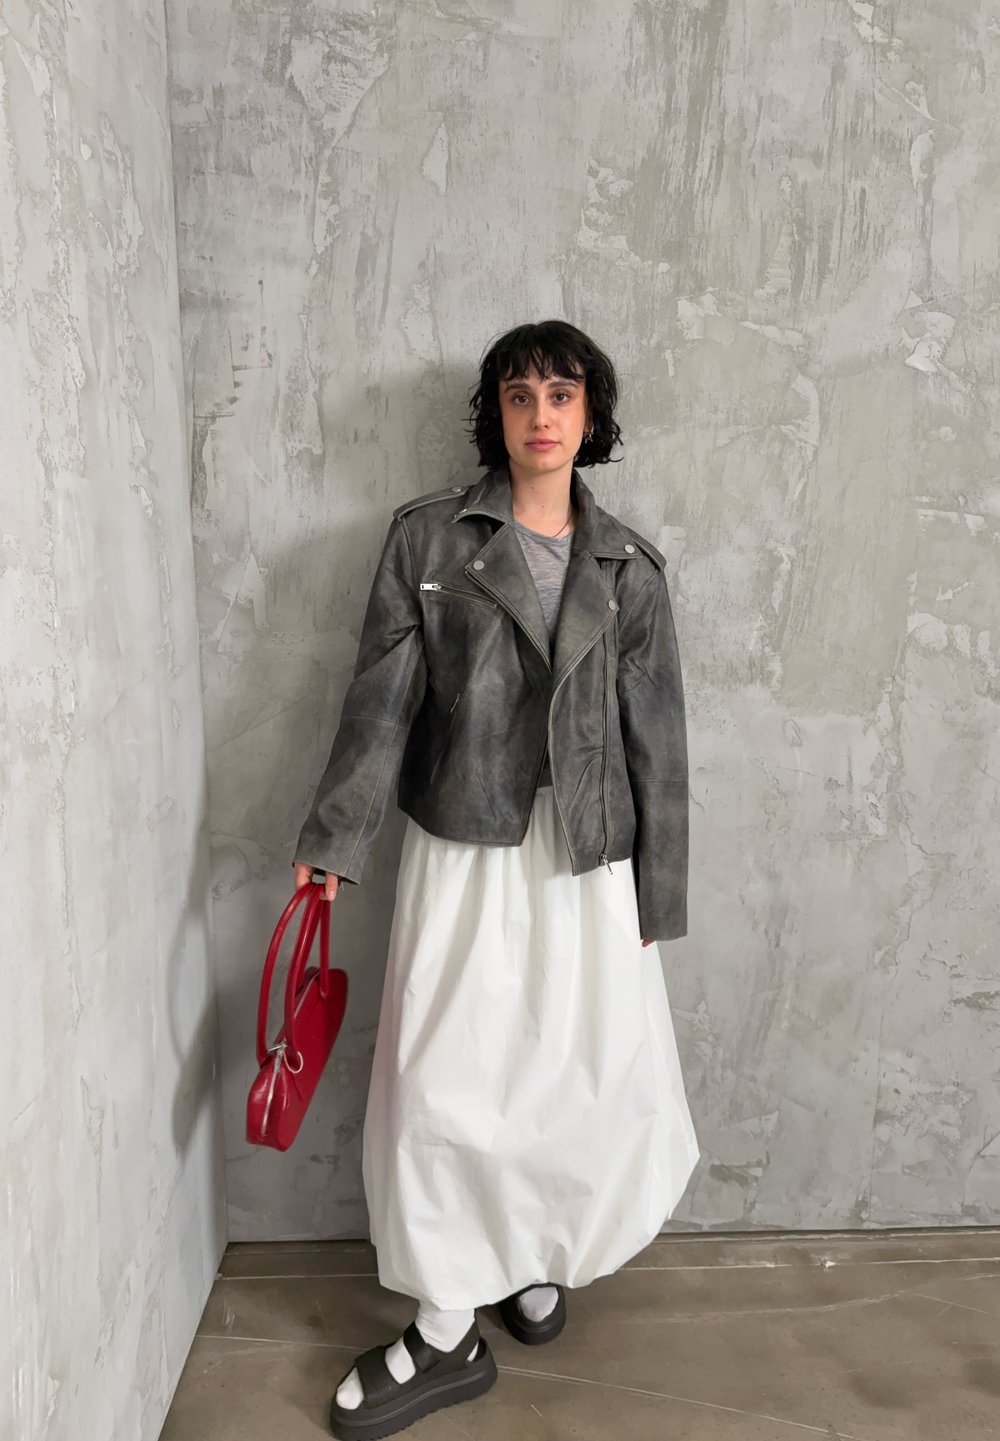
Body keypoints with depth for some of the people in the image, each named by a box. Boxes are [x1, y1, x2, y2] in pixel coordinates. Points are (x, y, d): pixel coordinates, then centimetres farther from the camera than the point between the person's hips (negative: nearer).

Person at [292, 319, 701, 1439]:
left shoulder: (628, 567, 5)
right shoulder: (427, 537, 1)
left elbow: (655, 740, 5)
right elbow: (381, 699, -1)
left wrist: (656, 897, 5)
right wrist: (334, 840, -4)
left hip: (588, 860, 2)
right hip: (464, 852, -1)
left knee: (611, 1078, 7)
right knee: (441, 1084, 1)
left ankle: (538, 1252, 38)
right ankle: (447, 1335, 23)